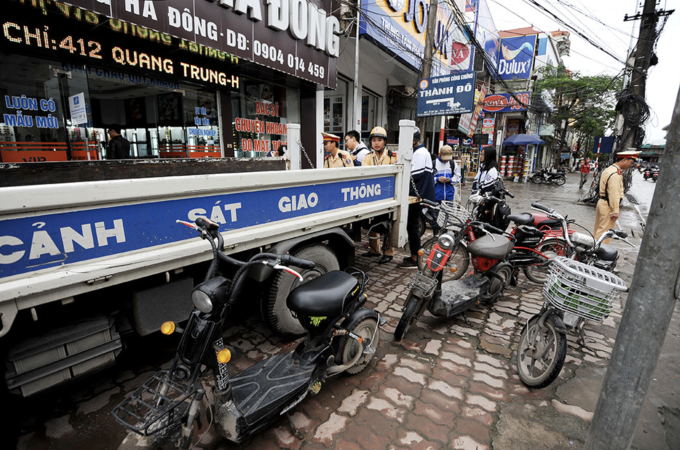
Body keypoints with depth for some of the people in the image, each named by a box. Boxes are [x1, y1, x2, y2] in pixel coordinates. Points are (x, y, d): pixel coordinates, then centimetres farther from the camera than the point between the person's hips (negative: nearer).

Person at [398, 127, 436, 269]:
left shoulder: (420, 153, -15)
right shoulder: (418, 152, 18)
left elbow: (414, 175, -21)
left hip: (418, 196, -10)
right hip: (417, 195, 10)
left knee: (412, 226, -5)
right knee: (412, 226, 15)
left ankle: (415, 260, 3)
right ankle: (414, 256, 26)